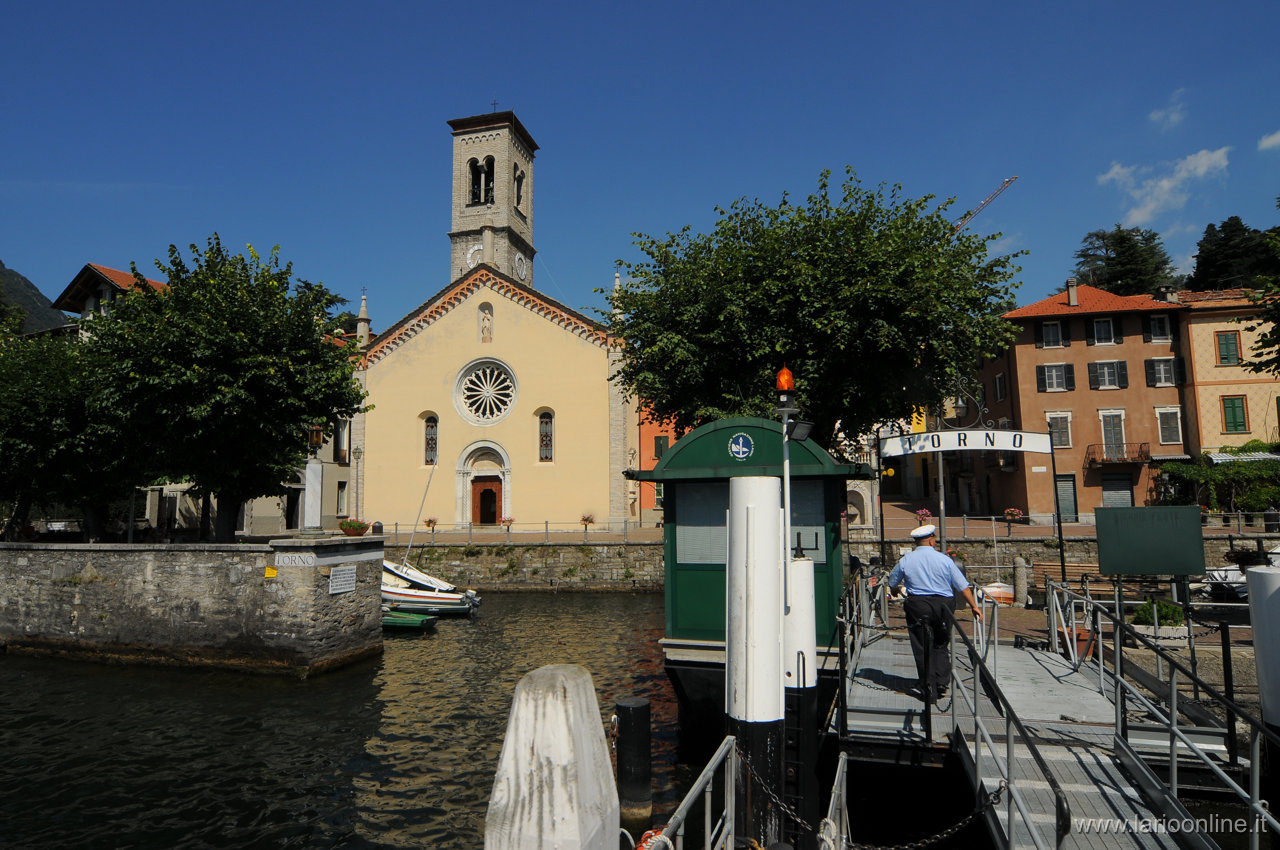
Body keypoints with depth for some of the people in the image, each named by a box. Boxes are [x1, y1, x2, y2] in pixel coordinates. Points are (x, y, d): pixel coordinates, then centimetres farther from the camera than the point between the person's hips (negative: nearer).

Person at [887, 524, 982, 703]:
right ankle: (941, 684, 12)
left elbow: (892, 584, 11)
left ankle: (929, 691, 7)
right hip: (943, 604, 0)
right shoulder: (944, 560, -3)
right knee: (941, 645, 17)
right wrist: (974, 606, 10)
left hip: (917, 605, 0)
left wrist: (896, 591, 33)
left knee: (922, 648, 5)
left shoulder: (905, 560, -1)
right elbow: (962, 586, 0)